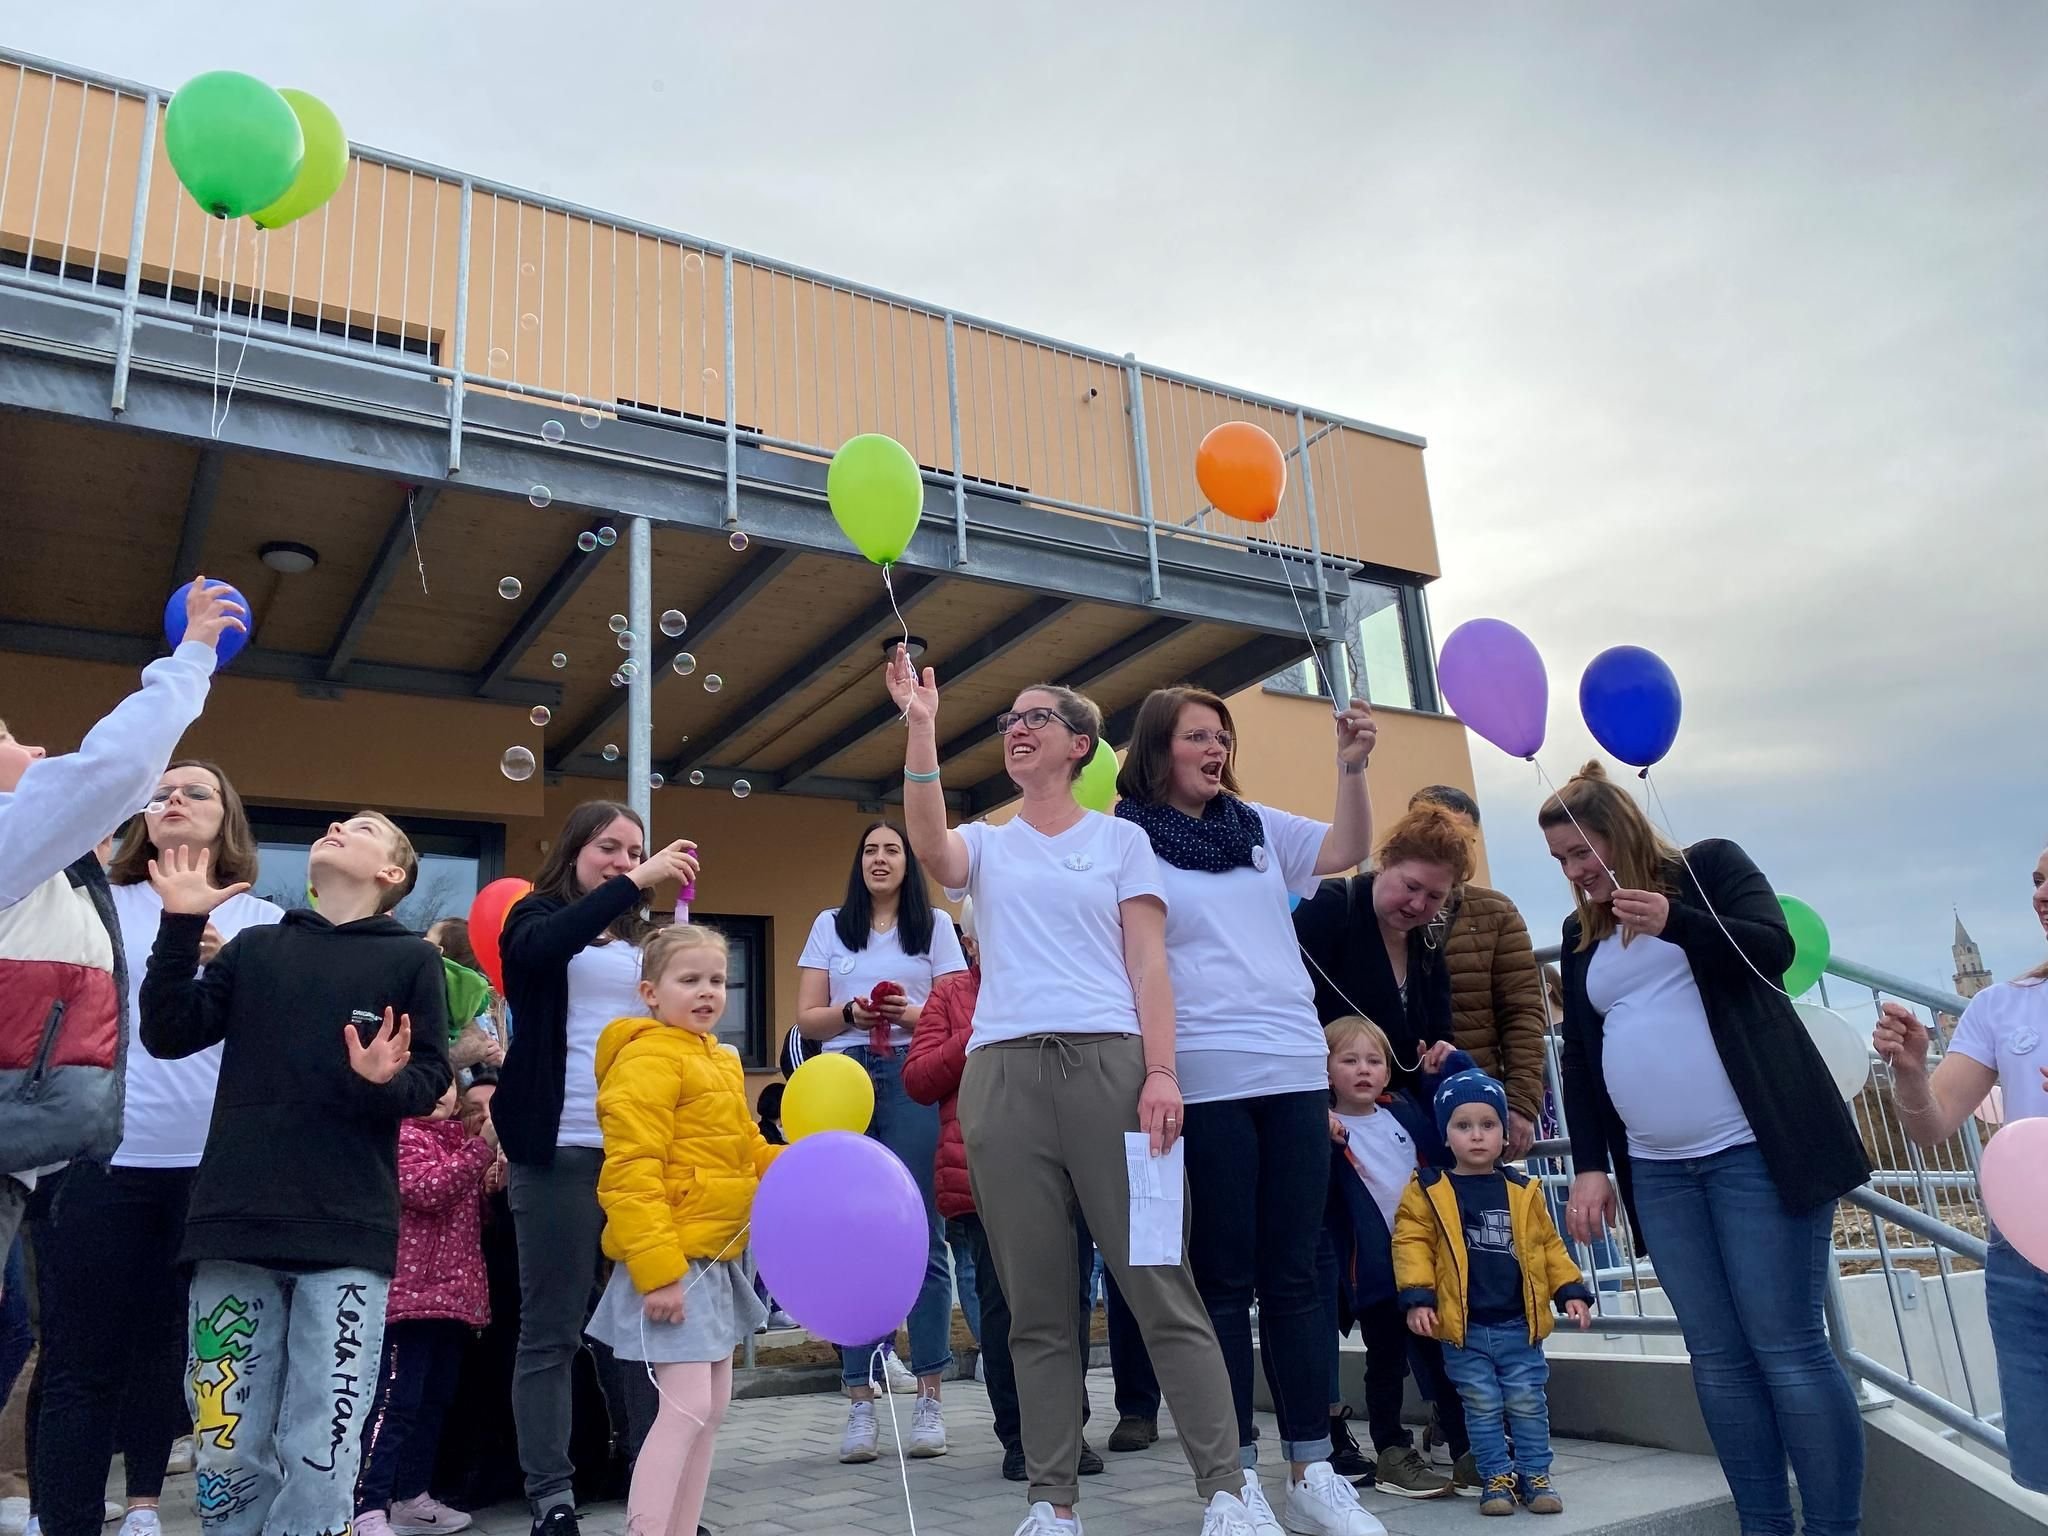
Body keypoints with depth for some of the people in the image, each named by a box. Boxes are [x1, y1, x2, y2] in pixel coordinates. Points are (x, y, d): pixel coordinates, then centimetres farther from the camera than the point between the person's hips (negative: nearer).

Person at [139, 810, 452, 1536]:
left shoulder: (411, 958, 7)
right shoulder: (255, 946, 15)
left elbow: (430, 1079, 3)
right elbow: (168, 1035, 5)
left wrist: (383, 1083, -19)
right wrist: (181, 925, -3)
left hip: (347, 1235, -2)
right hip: (237, 1225, 2)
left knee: (320, 1457, -3)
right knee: (229, 1449, 7)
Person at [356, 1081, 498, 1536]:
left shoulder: (464, 1143, 18)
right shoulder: (401, 1135, -5)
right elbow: (427, 1191, -21)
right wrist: (482, 1148, -22)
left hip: (454, 1293, 8)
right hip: (411, 1291, -8)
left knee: (435, 1400, 13)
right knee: (395, 1402, -10)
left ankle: (411, 1498, 22)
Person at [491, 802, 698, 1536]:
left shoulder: (643, 938, 16)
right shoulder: (538, 915, 6)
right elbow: (538, 950, -19)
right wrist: (634, 884, -22)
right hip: (563, 1146, -4)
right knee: (551, 1329, 1)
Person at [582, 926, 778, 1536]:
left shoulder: (718, 1061, 14)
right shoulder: (647, 1060, -15)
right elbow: (632, 1176, -22)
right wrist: (658, 1271, -26)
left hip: (717, 1259, 10)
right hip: (673, 1263, -10)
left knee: (712, 1405, 15)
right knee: (686, 1407, -12)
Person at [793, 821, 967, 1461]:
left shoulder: (935, 925, 13)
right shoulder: (830, 926, 16)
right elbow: (808, 1020, 11)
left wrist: (913, 1015, -13)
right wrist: (851, 1014, -8)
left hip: (913, 1080, -1)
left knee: (921, 1235, -3)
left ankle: (929, 1397, 4)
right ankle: (861, 1401, 7)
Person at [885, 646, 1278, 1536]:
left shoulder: (1119, 838, 12)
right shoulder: (986, 846, 16)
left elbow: (1148, 964, 4)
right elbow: (930, 848, -9)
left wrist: (1160, 1072, -8)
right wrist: (921, 729, -14)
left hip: (1109, 1063, -2)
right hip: (1003, 1073, 2)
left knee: (1159, 1283, -3)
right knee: (1036, 1304, 5)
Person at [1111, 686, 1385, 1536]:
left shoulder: (1258, 825, 15)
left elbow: (1349, 850, 13)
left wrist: (1351, 765, -2)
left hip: (1295, 1069, 5)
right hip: (1203, 1079, -5)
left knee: (1293, 1275, 9)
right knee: (1224, 1280, 1)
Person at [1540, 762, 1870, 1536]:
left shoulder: (1709, 865, 4)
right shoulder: (1581, 934, 16)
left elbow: (1773, 949, -10)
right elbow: (1579, 1056, 15)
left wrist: (1676, 922, -26)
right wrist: (1589, 1164, 8)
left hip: (1757, 1147, -5)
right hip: (1657, 1170, 5)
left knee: (1788, 1347, -5)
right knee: (1719, 1355, 4)